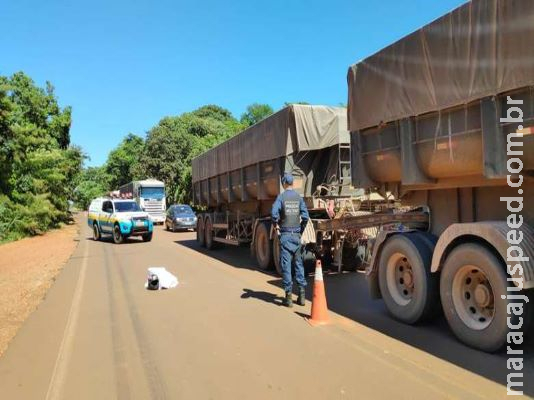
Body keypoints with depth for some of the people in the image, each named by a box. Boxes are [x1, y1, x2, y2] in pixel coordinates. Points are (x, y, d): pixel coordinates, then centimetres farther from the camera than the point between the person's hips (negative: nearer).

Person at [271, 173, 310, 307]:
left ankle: (289, 296, 2)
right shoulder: (299, 197, 5)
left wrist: (276, 226, -5)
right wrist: (301, 230, 11)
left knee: (286, 264, 1)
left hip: (285, 234, -4)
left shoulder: (281, 196, -5)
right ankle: (302, 293, 14)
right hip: (296, 234, 4)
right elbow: (305, 216, 0)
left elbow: (274, 213, -20)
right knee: (298, 263, 12)